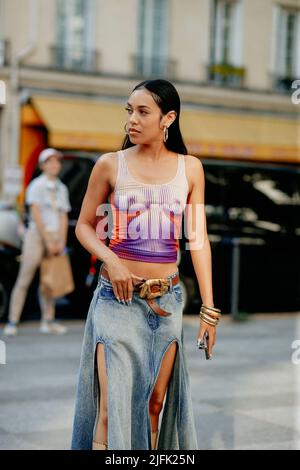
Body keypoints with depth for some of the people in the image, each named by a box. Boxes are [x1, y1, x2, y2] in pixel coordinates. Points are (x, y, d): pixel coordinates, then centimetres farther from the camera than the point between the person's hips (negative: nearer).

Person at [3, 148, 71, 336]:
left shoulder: (62, 188, 15)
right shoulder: (37, 185, -3)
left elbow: (63, 217, 12)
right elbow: (36, 215, -9)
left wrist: (61, 242, 0)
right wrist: (48, 241, -12)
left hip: (55, 238, 5)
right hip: (37, 235, -5)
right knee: (24, 279, -7)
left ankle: (48, 321, 13)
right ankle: (13, 322, -7)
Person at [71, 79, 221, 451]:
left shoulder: (190, 168, 3)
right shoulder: (110, 164, -2)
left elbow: (198, 239, 4)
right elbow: (84, 226, 5)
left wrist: (209, 307, 0)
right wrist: (110, 259, -15)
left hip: (167, 299, 2)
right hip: (117, 296, -2)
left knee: (155, 403, 10)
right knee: (112, 407, -5)